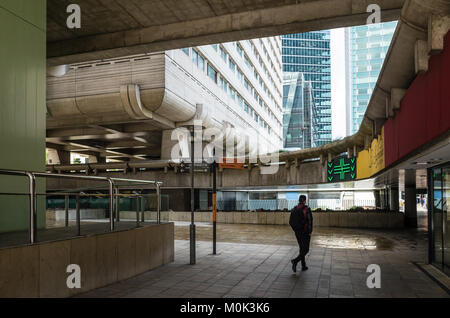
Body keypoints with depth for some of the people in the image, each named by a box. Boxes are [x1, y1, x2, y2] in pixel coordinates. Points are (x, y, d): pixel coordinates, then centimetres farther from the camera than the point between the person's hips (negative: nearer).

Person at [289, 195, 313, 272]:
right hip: (305, 232, -6)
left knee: (302, 248, 17)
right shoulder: (307, 209, -14)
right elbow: (310, 221, -18)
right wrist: (310, 232, -9)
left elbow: (290, 222, 6)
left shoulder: (294, 209, 3)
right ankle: (295, 261, -18)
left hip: (297, 232, 6)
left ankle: (303, 266, 20)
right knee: (305, 249, 2)